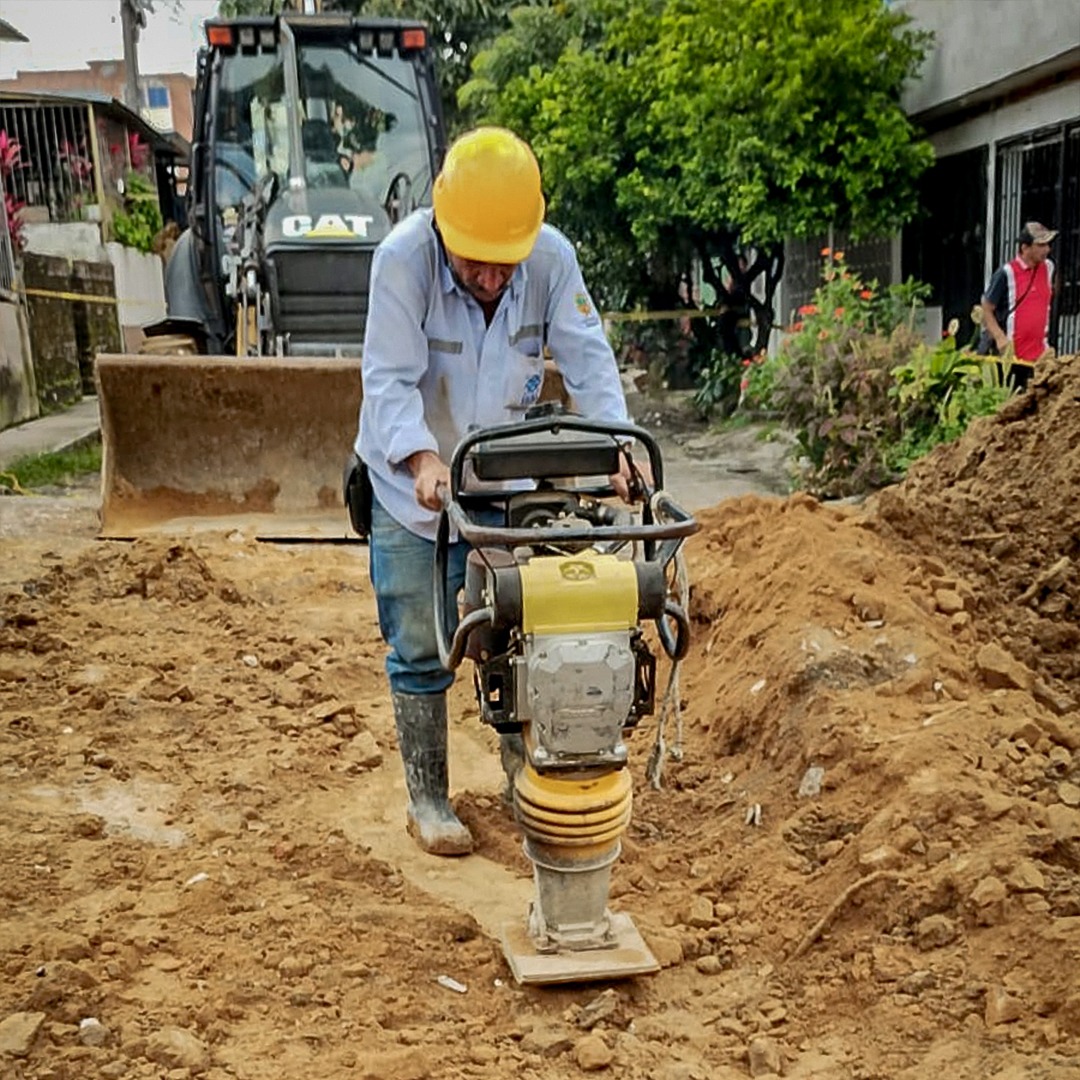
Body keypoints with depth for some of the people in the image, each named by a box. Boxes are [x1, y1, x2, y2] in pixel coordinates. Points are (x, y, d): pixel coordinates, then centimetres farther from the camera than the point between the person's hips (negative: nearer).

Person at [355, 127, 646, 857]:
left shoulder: (553, 257, -16)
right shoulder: (403, 258, -24)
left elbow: (588, 359, -18)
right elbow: (391, 379, -27)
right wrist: (425, 460, -44)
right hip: (413, 484, -2)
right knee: (420, 651, 5)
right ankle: (428, 799, 21)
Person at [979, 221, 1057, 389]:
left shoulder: (1048, 268, 8)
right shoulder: (1006, 273, -10)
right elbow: (986, 310, -9)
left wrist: (1043, 340, 20)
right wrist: (1000, 338, -21)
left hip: (1036, 356, 5)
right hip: (1009, 355, -5)